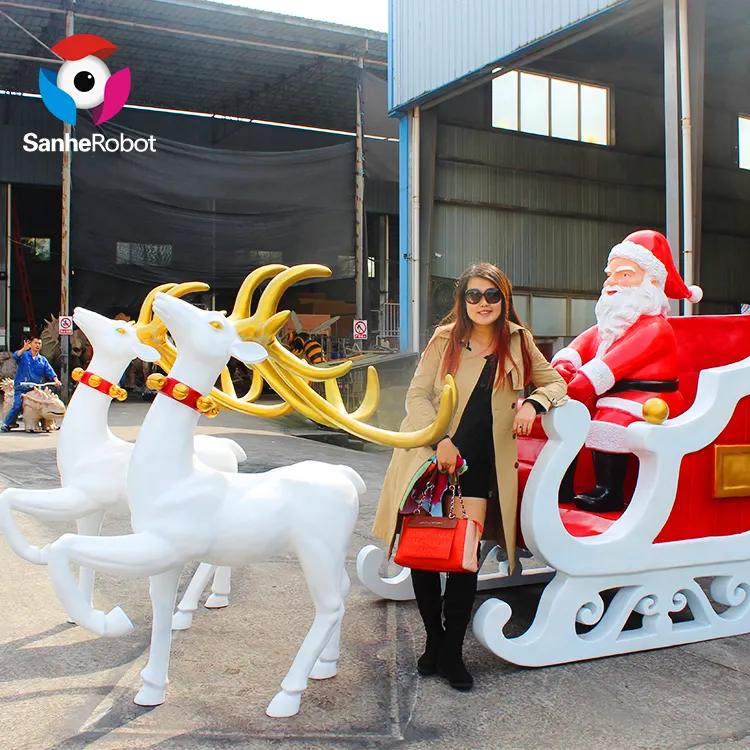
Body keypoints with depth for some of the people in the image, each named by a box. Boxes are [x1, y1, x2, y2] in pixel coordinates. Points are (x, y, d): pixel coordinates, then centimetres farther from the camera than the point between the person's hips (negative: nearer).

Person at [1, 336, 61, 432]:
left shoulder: (43, 360, 16)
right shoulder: (24, 355, 7)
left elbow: (49, 371, 5)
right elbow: (15, 356, -14)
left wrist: (56, 380, -13)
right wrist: (24, 349, -31)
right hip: (21, 388, -3)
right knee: (17, 405, -17)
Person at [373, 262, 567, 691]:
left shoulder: (517, 343, 6)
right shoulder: (445, 339, 1)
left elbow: (556, 383, 15)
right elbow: (417, 395, -3)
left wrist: (533, 403, -7)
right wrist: (440, 441, -16)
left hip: (480, 466, 0)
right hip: (430, 458, 0)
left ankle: (452, 654, 10)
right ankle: (434, 640, 24)